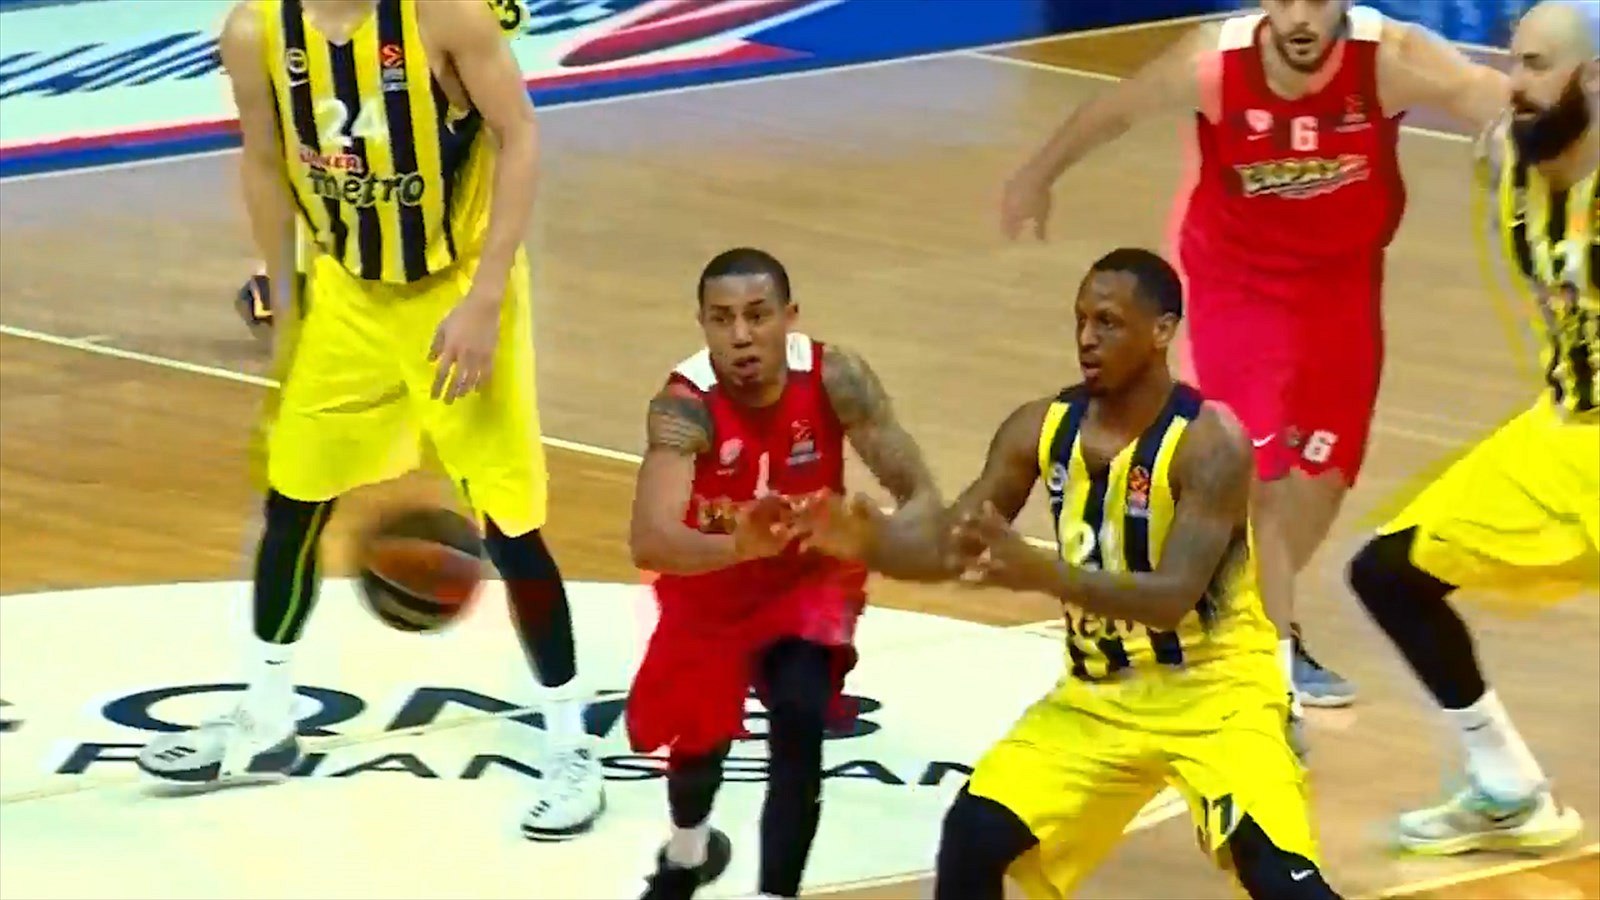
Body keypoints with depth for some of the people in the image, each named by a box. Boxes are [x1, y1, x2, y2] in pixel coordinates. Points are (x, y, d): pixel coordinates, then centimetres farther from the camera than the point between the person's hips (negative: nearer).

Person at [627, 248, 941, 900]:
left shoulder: (834, 378, -27)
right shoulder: (685, 404, -33)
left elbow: (921, 496, -25)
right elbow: (648, 543, -46)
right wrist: (738, 546, -66)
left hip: (810, 578, 0)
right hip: (711, 587, 0)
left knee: (799, 720, -22)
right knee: (696, 740, 12)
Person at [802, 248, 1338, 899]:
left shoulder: (1210, 442, -22)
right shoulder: (1042, 429, -6)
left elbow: (1172, 596, -31)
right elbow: (949, 544, -2)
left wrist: (1039, 573, -45)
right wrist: (868, 541, -24)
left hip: (1213, 688, -5)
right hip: (1098, 695, 6)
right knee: (974, 834, -6)